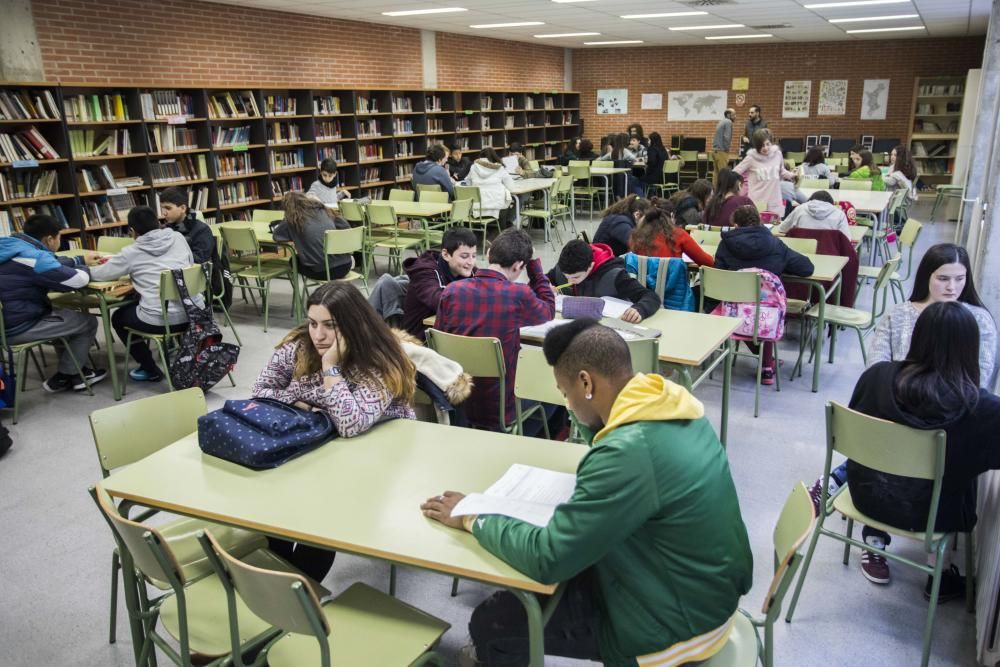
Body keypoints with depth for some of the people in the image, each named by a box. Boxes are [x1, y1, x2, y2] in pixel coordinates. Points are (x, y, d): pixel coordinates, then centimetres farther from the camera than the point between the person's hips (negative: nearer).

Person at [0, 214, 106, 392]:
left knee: (67, 314, 26)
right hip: (16, 327, -10)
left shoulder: (16, 248, 7)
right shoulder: (32, 257, -23)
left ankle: (75, 370, 30)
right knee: (87, 322, 3)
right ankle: (62, 378, 14)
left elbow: (53, 264, 25)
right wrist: (84, 268, 1)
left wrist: (81, 259, 30)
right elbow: (79, 280, -21)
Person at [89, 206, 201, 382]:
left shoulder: (131, 253, 1)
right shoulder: (178, 238, 9)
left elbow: (97, 274, 10)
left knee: (118, 317, 27)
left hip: (160, 320, -4)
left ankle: (151, 370, 28)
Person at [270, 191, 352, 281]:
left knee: (294, 261, 26)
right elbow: (346, 226, 15)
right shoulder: (322, 209, 12)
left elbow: (277, 235, 10)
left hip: (322, 271, -5)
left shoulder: (293, 219, 1)